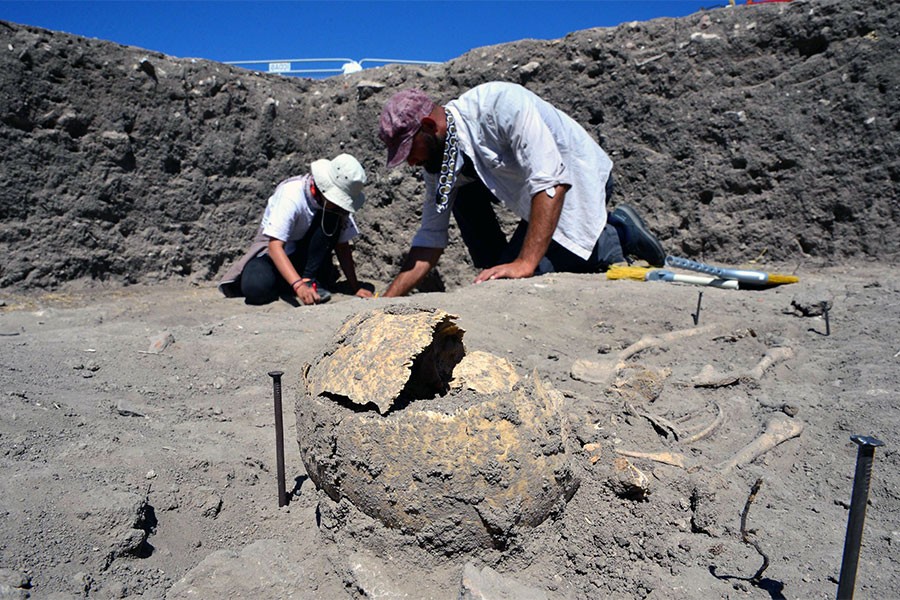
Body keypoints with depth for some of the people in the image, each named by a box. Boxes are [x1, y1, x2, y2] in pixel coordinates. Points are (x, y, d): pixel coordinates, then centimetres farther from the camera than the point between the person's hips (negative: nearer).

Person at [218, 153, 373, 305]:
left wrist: (355, 288, -14)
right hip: (275, 248, -3)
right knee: (256, 288, -34)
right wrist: (298, 285, -50)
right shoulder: (291, 195, -29)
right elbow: (275, 245, -36)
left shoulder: (338, 202, -13)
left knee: (331, 218, -25)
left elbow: (342, 245, -7)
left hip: (307, 252, 3)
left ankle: (310, 278, -18)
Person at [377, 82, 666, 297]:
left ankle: (616, 237, -4)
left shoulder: (500, 103, -29)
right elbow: (430, 240, -5)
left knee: (526, 276, -19)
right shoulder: (438, 160, -6)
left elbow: (552, 183, -36)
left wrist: (525, 263, -42)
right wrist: (387, 300, -11)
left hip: (581, 181, -7)